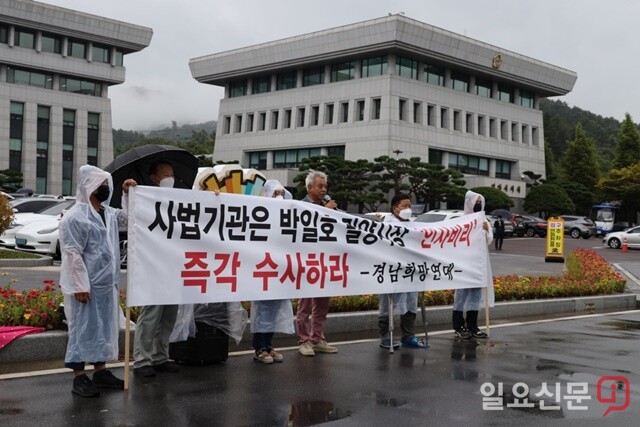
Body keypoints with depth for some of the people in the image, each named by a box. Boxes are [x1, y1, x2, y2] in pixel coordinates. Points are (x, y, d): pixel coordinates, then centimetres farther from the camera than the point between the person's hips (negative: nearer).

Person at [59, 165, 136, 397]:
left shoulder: (108, 213, 12)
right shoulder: (75, 217, -14)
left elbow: (127, 216, 30)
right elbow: (73, 254, -18)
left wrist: (128, 194, 14)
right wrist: (80, 285, -21)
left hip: (107, 284, 9)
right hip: (87, 286, -9)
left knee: (104, 328, 14)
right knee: (83, 329, -3)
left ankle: (101, 372, 24)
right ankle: (79, 378, 4)